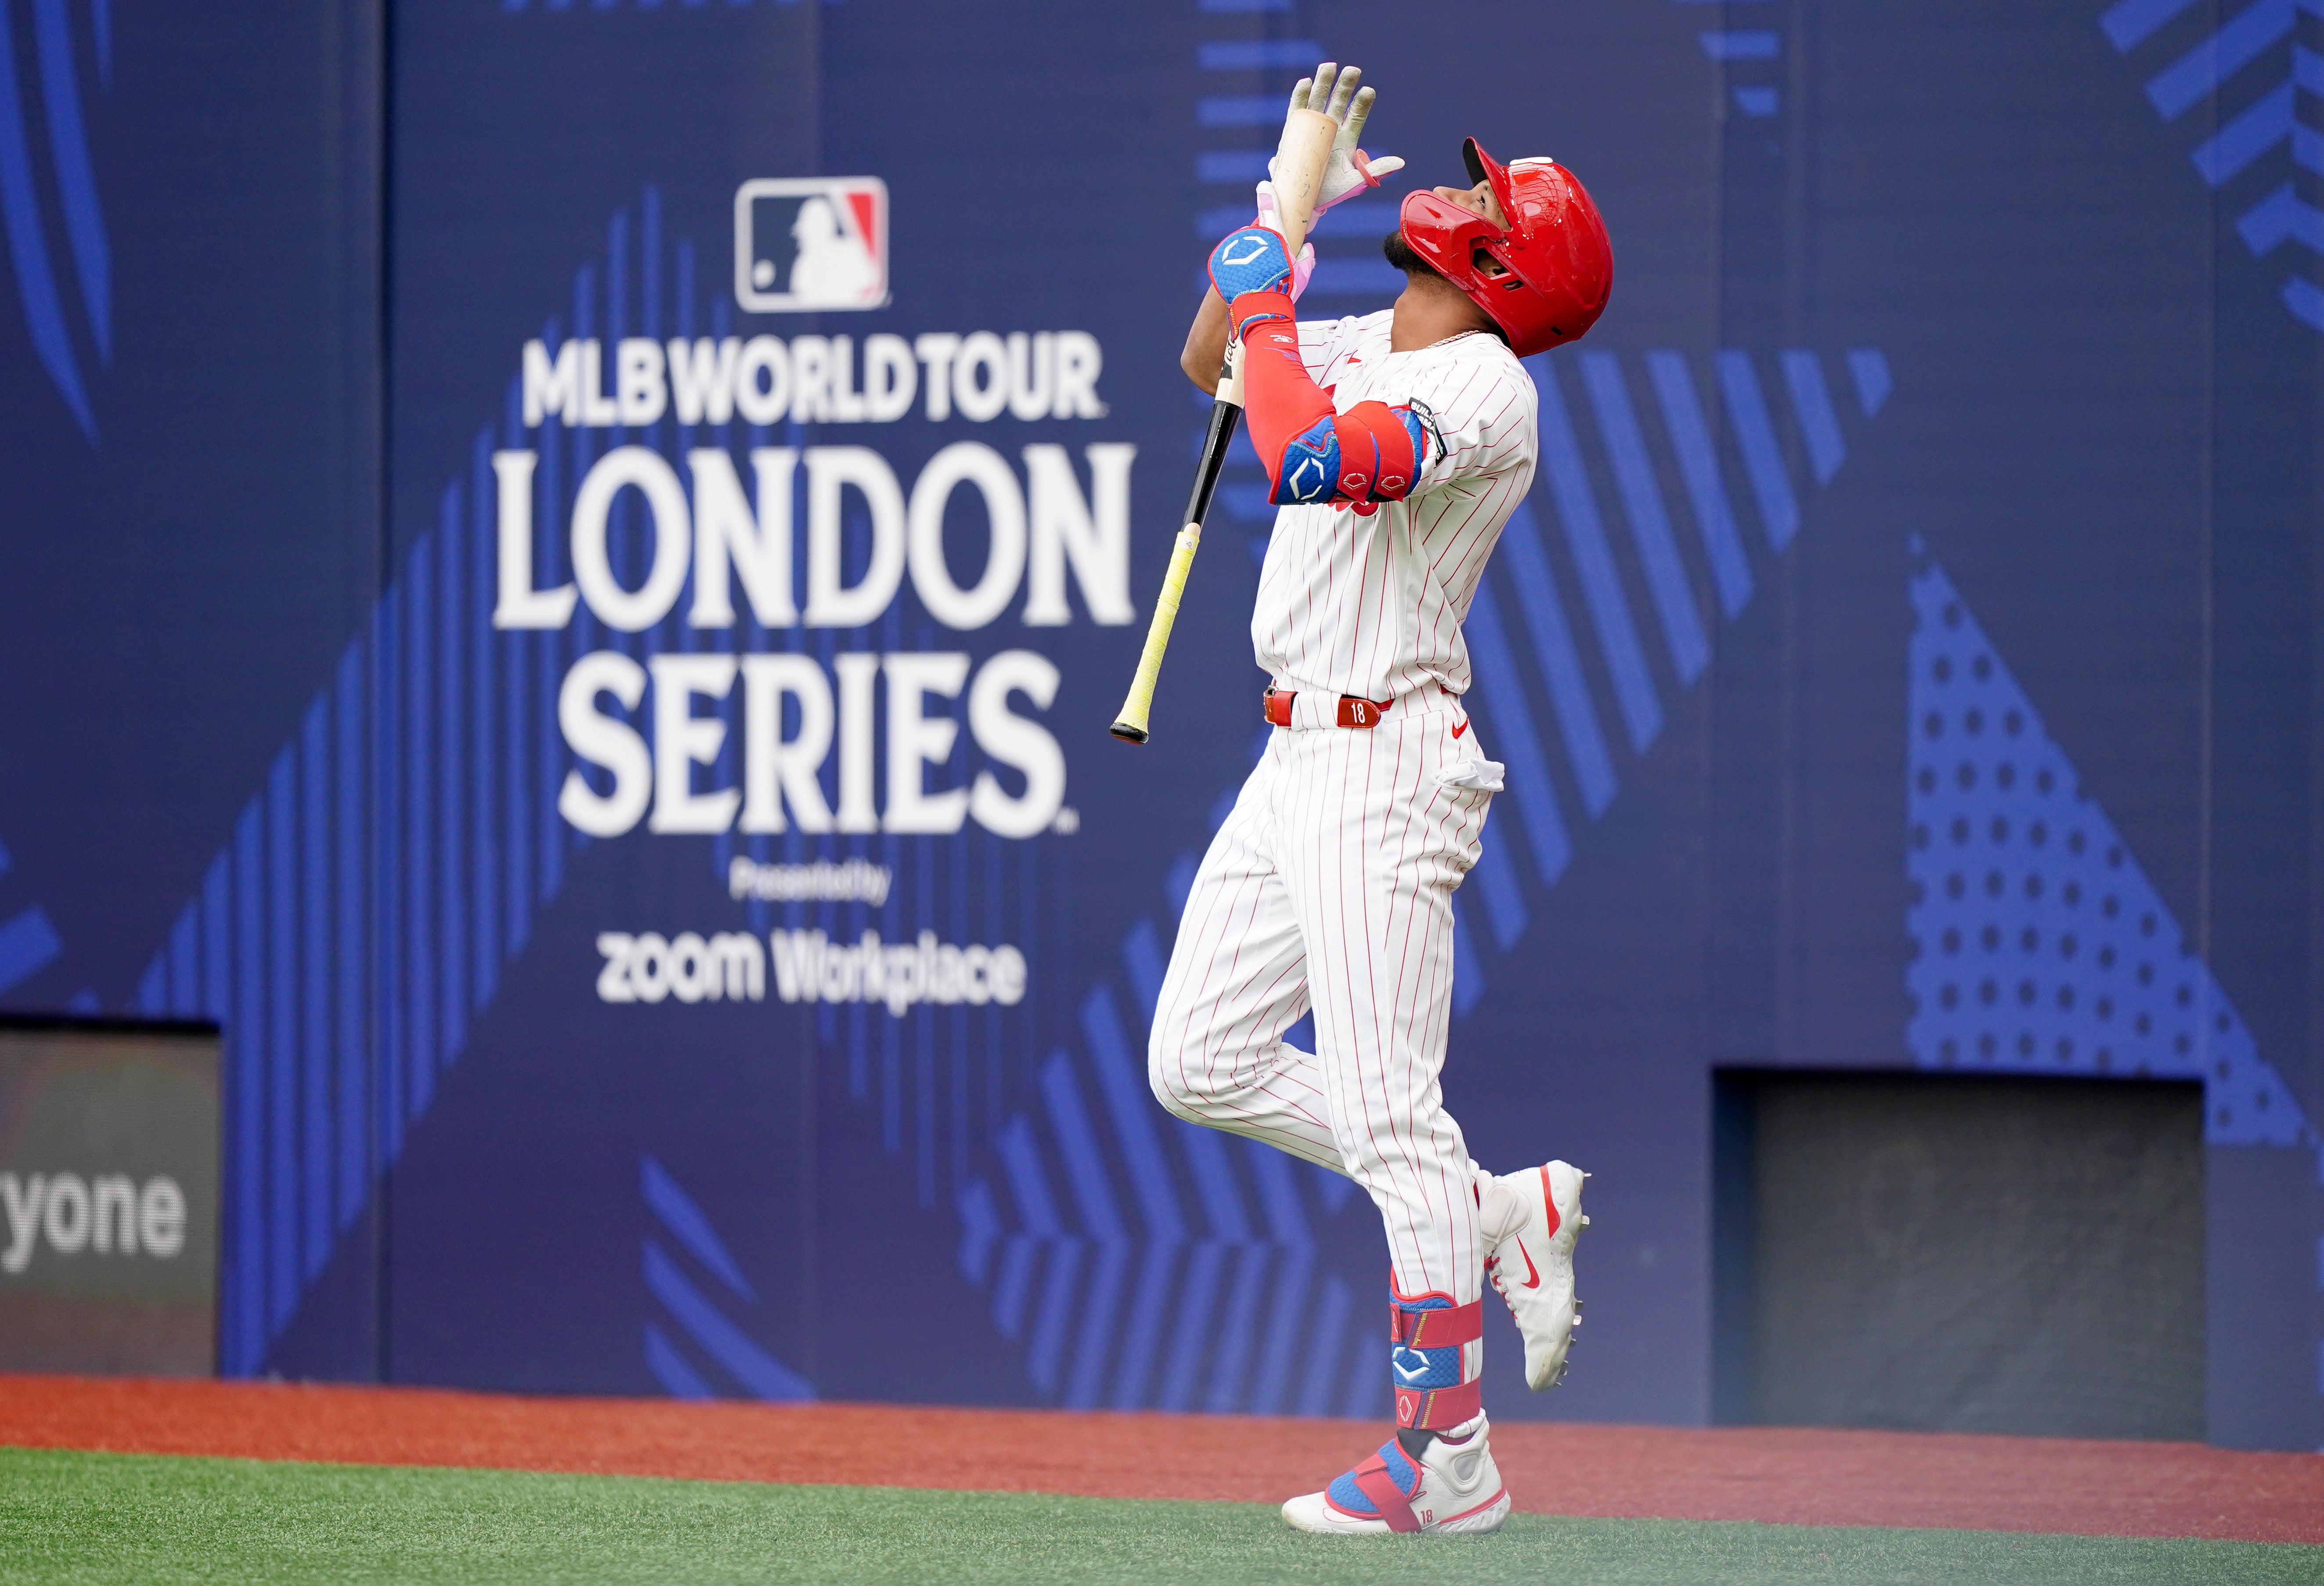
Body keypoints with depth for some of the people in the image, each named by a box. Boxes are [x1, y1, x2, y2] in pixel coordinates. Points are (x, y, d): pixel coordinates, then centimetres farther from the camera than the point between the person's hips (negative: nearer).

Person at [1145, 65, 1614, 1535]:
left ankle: (1447, 1464, -4)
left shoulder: (1484, 385, -15)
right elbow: (1212, 363, 27)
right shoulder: (1364, 349, 13)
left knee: (1389, 1112, -9)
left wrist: (1269, 300, -18)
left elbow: (1312, 460, -31)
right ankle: (1502, 1209, 19)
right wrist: (1288, 199, 13)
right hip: (1299, 760, 10)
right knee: (1201, 1063, 12)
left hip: (1383, 770, -10)